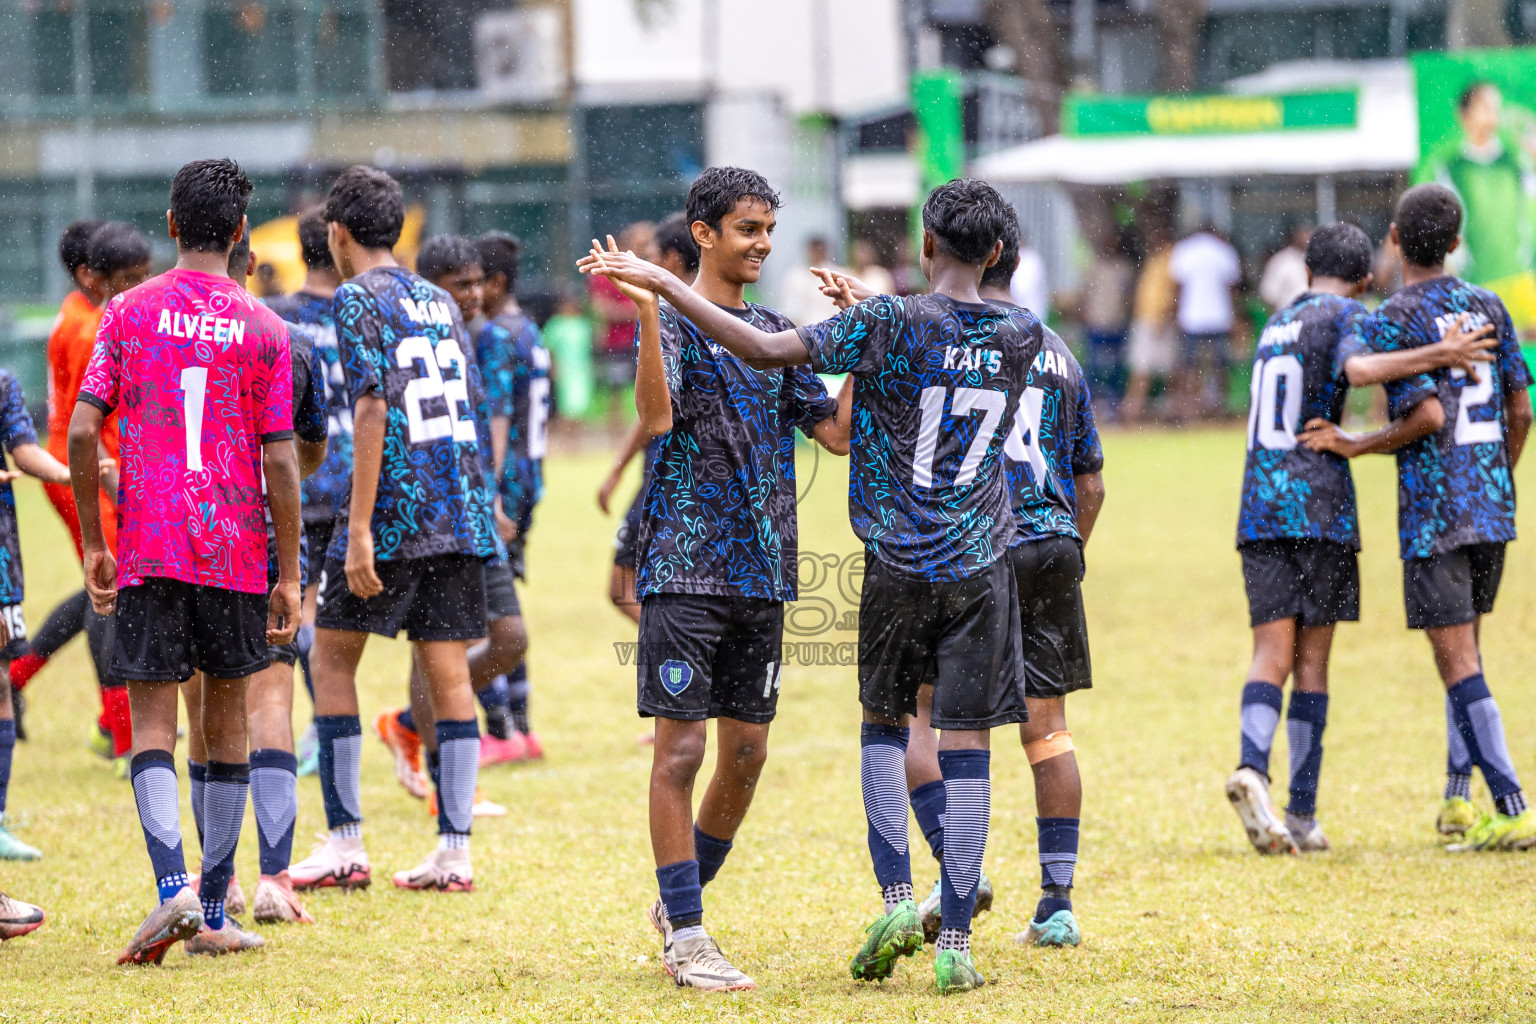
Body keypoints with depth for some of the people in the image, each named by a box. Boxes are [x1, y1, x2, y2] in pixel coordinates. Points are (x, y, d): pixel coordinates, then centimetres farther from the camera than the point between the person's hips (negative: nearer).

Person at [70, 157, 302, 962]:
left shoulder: (128, 313, 2)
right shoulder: (263, 329, 0)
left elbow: (81, 433, -3)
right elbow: (280, 460, -3)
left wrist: (93, 546, 6)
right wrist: (289, 576, 2)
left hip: (148, 555, 0)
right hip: (236, 555, 0)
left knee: (152, 723, 1)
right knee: (226, 721, 12)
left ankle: (174, 889, -20)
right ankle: (214, 914, 14)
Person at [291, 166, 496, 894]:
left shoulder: (358, 299, -6)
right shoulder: (439, 301, 17)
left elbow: (371, 410, -15)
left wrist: (360, 528, -18)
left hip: (395, 508, -6)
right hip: (463, 515, 6)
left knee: (333, 657, 5)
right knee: (448, 671, 5)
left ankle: (345, 845, 2)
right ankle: (454, 853, 2)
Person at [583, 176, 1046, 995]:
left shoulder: (888, 323, -12)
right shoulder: (1022, 336, 2)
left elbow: (766, 350, -20)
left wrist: (663, 286, -15)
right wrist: (862, 306, 27)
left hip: (899, 562, -2)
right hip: (982, 566, 2)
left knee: (883, 728, 17)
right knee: (965, 748, 2)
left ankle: (897, 900, 1)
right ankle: (956, 943, -2)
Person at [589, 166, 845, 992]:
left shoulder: (776, 333, 14)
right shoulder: (673, 320, -5)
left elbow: (838, 432, 11)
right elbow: (657, 415, -23)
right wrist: (648, 310, -32)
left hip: (762, 571, 7)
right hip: (685, 565, -6)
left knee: (746, 751, 9)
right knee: (681, 747, -7)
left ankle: (680, 900, 26)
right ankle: (685, 936, -4)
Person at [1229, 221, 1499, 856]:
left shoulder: (1277, 324, 22)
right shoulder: (1347, 316, 1)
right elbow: (1356, 369, -21)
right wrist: (1437, 355, -16)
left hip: (1260, 511, 4)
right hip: (1321, 506, -4)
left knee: (1272, 654, -2)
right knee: (1312, 659, 3)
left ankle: (1252, 765, -29)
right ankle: (1302, 815, 3)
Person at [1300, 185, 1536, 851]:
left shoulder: (1391, 322, -9)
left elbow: (1429, 417, -19)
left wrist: (1357, 447, -8)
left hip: (1433, 509, -6)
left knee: (1459, 663, -5)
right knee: (1465, 650, 18)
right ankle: (1458, 800, 19)